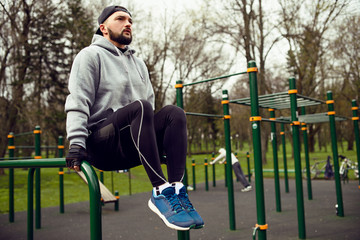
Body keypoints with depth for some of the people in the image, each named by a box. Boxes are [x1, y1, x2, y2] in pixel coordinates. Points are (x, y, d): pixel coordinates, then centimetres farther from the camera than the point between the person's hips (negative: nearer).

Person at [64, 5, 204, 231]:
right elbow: (78, 102, -8)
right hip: (101, 144, -6)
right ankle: (160, 191, -36)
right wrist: (77, 143, -20)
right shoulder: (91, 55, 4)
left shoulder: (138, 63, 24)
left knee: (173, 113, -19)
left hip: (129, 149, 6)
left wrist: (160, 143, 16)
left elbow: (150, 103, 24)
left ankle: (176, 189, -31)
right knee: (139, 107, -33)